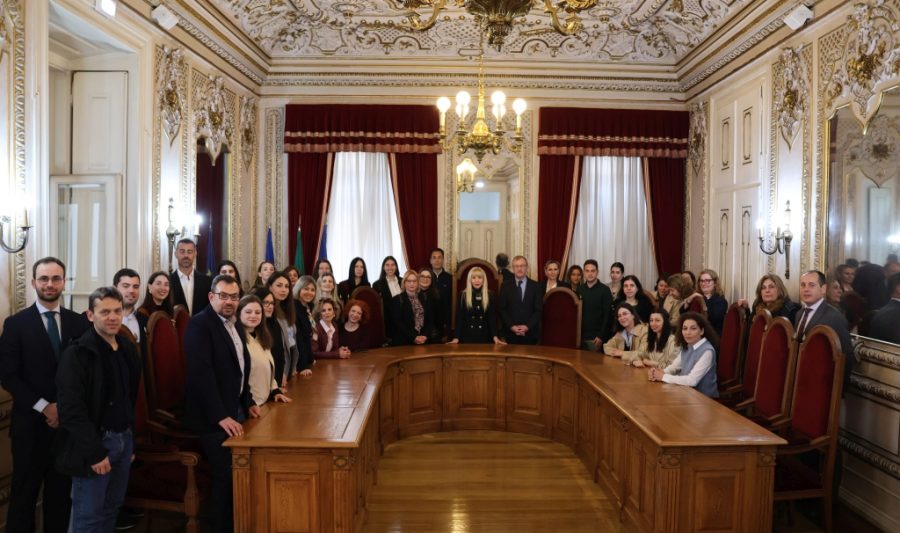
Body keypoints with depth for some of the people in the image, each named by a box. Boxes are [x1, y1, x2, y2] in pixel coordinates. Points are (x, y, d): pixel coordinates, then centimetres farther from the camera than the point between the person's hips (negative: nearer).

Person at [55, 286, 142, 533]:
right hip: (95, 442, -6)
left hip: (124, 438, 6)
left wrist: (130, 436, 11)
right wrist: (95, 452, -19)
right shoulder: (77, 353, -14)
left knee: (113, 507, 16)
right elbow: (71, 409, -18)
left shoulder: (128, 349, 8)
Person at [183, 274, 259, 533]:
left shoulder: (235, 326, 13)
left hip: (236, 409, 8)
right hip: (214, 416, -8)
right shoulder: (199, 324, -14)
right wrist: (221, 416, -25)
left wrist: (248, 402, 13)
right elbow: (202, 373, -22)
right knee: (225, 475, -1)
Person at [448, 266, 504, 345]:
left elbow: (493, 317, -1)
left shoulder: (491, 295, 1)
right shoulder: (463, 295, -1)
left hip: (484, 336, 1)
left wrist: (495, 336, -11)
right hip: (467, 336, 0)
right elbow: (459, 317, -2)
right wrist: (456, 337, -10)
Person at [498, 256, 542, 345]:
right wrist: (511, 326, -10)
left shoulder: (535, 286, 4)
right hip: (511, 332, 0)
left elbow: (539, 310, 0)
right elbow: (501, 309, 1)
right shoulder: (506, 286, 4)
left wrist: (527, 326, -10)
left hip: (530, 332, 0)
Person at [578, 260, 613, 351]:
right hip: (580, 336, 3)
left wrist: (601, 336, -12)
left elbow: (608, 315, -7)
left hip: (596, 338, -3)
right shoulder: (579, 289, 9)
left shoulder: (604, 290, -3)